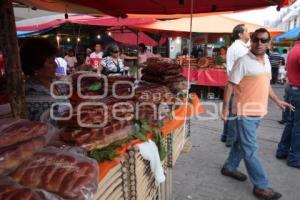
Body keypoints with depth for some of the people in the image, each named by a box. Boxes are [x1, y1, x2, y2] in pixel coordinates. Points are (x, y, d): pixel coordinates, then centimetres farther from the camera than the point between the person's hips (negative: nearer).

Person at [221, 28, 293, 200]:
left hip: (258, 112, 8)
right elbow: (230, 85, -13)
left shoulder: (266, 60, 9)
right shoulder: (243, 62, -14)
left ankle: (229, 167, 37)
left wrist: (277, 100, 21)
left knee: (242, 143, 19)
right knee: (250, 149, 2)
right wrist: (225, 107, -16)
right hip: (245, 113, -8)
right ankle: (261, 186, 14)